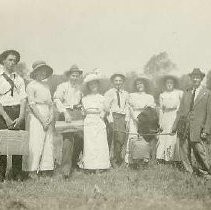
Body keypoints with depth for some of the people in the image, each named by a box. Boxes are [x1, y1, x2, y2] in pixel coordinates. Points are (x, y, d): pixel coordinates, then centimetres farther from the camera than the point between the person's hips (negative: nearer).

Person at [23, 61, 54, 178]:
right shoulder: (31, 86, -2)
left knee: (48, 144, 4)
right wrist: (42, 120, -13)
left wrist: (51, 117, -1)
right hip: (36, 118, -6)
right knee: (35, 144, -8)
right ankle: (32, 170, -2)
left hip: (48, 119, 6)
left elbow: (51, 103, 15)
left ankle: (45, 168, 10)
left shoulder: (46, 85, 17)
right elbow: (32, 105, -9)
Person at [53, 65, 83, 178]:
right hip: (66, 114, -5)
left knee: (80, 139, 2)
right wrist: (65, 113, -20)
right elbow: (57, 100, -11)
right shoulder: (62, 86, 1)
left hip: (78, 115, 5)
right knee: (68, 139, -14)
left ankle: (74, 162, 22)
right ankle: (66, 168, -13)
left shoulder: (80, 88, 18)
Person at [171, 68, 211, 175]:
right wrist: (175, 126, 8)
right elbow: (180, 111, 14)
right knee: (184, 154, 5)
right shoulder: (186, 93, 14)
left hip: (198, 129, -4)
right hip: (184, 128, 4)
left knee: (200, 152, -6)